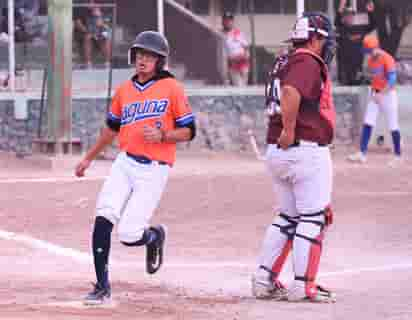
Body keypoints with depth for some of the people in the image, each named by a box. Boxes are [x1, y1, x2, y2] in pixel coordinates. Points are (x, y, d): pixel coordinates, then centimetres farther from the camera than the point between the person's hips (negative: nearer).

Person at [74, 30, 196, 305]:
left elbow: (188, 132, -2)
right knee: (103, 219, -14)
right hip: (125, 163, 5)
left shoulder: (172, 88, -3)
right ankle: (102, 287, -4)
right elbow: (112, 128, 26)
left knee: (129, 235, -12)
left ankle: (155, 236, 25)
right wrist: (89, 158, 30)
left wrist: (161, 136, -20)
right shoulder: (124, 90, 12)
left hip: (154, 169, -5)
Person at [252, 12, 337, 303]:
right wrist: (289, 130, -24)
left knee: (288, 217, 17)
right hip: (307, 150, -9)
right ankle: (304, 286, -2)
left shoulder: (285, 63, 15)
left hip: (277, 152, 9)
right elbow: (290, 92, -30)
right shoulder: (309, 63, -13)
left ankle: (263, 281, 15)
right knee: (313, 218, -2)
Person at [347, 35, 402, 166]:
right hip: (375, 94, 7)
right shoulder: (371, 60, 9)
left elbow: (392, 80, -20)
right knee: (367, 123, -1)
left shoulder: (387, 59, -15)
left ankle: (397, 155, 8)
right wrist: (372, 92, 9)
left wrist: (381, 94, -23)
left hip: (388, 94, -7)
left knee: (393, 126, -1)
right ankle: (362, 153, -3)